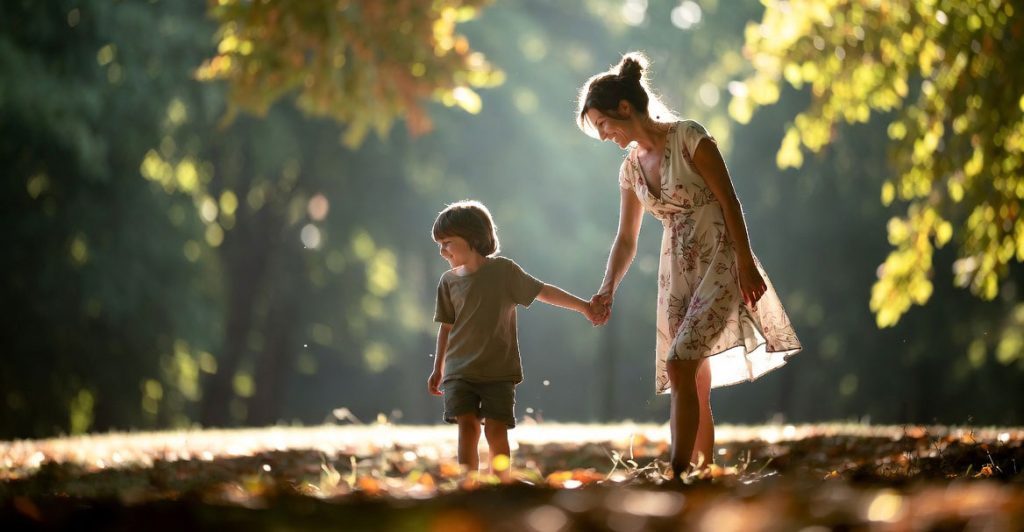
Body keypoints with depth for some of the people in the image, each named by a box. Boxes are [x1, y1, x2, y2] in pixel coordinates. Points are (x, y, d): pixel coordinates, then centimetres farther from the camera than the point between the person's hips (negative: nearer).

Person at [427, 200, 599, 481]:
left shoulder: (503, 270, -3)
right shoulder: (449, 282, 5)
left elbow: (543, 292, 1)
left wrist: (583, 306, -4)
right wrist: (438, 369, 18)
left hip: (498, 370, -2)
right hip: (459, 370, 2)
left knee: (496, 431, -8)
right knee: (467, 426, -12)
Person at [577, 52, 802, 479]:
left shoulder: (689, 137, -8)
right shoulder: (632, 168, 12)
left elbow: (729, 201, -10)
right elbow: (626, 239, 17)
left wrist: (747, 266, -15)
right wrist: (608, 289, 3)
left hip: (718, 262, -7)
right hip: (677, 273, 7)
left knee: (679, 365, -20)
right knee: (696, 383, 3)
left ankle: (679, 473, -20)